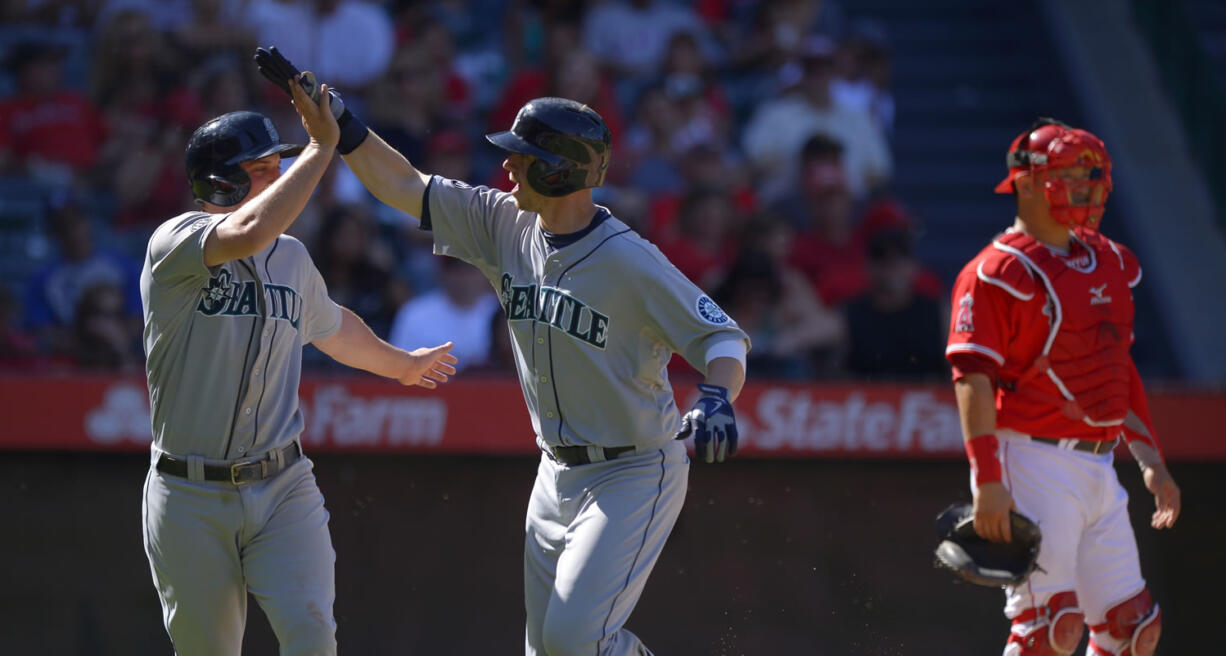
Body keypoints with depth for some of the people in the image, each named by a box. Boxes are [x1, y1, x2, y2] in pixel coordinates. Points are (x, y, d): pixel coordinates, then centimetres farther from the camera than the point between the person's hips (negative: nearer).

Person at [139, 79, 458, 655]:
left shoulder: (292, 258, 11)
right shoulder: (176, 245, -10)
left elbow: (333, 327, 33)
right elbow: (249, 232, -32)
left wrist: (400, 364, 49)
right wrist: (321, 148, -26)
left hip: (283, 490, 4)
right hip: (191, 500, -4)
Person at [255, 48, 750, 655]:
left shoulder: (631, 263, -21)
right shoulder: (505, 225, -1)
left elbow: (723, 337, -21)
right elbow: (401, 185, 2)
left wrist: (717, 399, -41)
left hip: (634, 474, -7)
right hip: (558, 472, 8)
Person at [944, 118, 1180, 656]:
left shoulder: (1109, 263, 16)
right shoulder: (999, 272, -10)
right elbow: (973, 378, -16)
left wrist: (1150, 460, 19)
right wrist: (988, 482, -24)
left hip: (1098, 469, 8)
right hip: (1034, 465, -8)